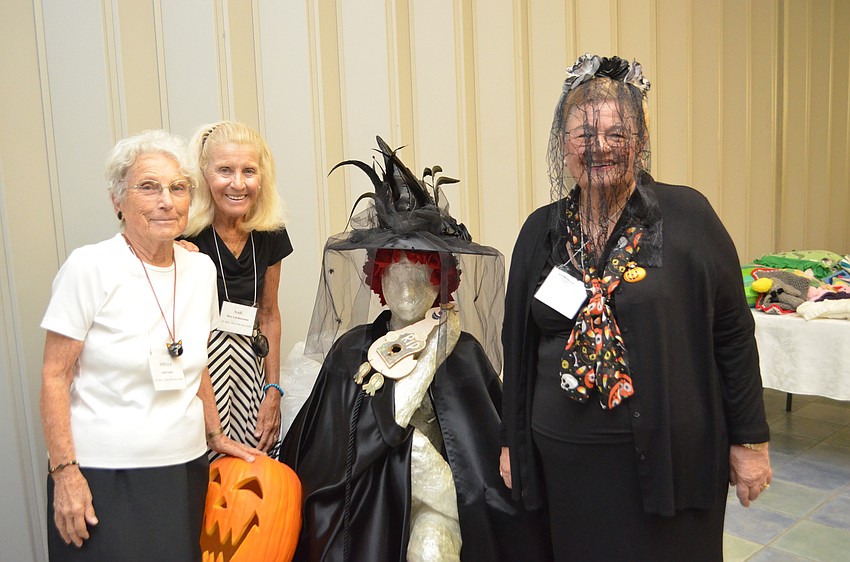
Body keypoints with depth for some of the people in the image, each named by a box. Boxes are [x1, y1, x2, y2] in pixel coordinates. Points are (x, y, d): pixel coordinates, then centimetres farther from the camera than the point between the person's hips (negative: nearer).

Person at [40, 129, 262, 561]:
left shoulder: (202, 269, 4)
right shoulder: (90, 267, -11)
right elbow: (55, 377, -9)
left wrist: (215, 436, 18)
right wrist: (64, 472, -13)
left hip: (184, 469, 5)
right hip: (103, 477, -4)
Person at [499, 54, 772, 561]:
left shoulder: (686, 217, -5)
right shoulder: (542, 231, 3)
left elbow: (732, 334, -2)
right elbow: (519, 345, 8)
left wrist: (750, 441, 0)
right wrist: (513, 441, 10)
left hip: (671, 456, -2)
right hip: (566, 460, 3)